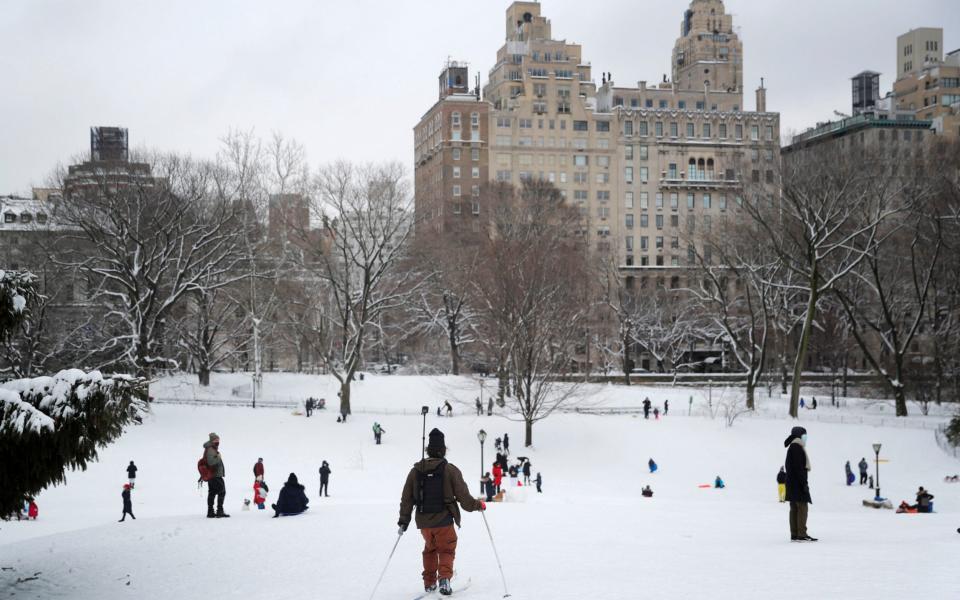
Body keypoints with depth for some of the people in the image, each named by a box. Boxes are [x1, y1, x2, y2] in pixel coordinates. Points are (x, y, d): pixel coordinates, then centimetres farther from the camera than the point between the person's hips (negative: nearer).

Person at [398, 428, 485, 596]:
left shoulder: (416, 470, 1)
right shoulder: (450, 470, -10)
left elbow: (406, 498, 4)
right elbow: (464, 497, -9)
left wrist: (403, 520, 13)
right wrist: (478, 505, 9)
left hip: (423, 521, 4)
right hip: (443, 520, -4)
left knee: (430, 549, 24)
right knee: (446, 550, 10)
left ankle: (429, 582, 26)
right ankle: (444, 578, -12)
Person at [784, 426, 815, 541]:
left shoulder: (792, 447, 18)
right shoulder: (797, 447, -13)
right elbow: (799, 467, -20)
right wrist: (804, 483, -20)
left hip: (792, 483, 10)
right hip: (798, 483, -10)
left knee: (795, 509, 8)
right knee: (803, 507, -9)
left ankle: (794, 534, 9)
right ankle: (801, 534, -12)